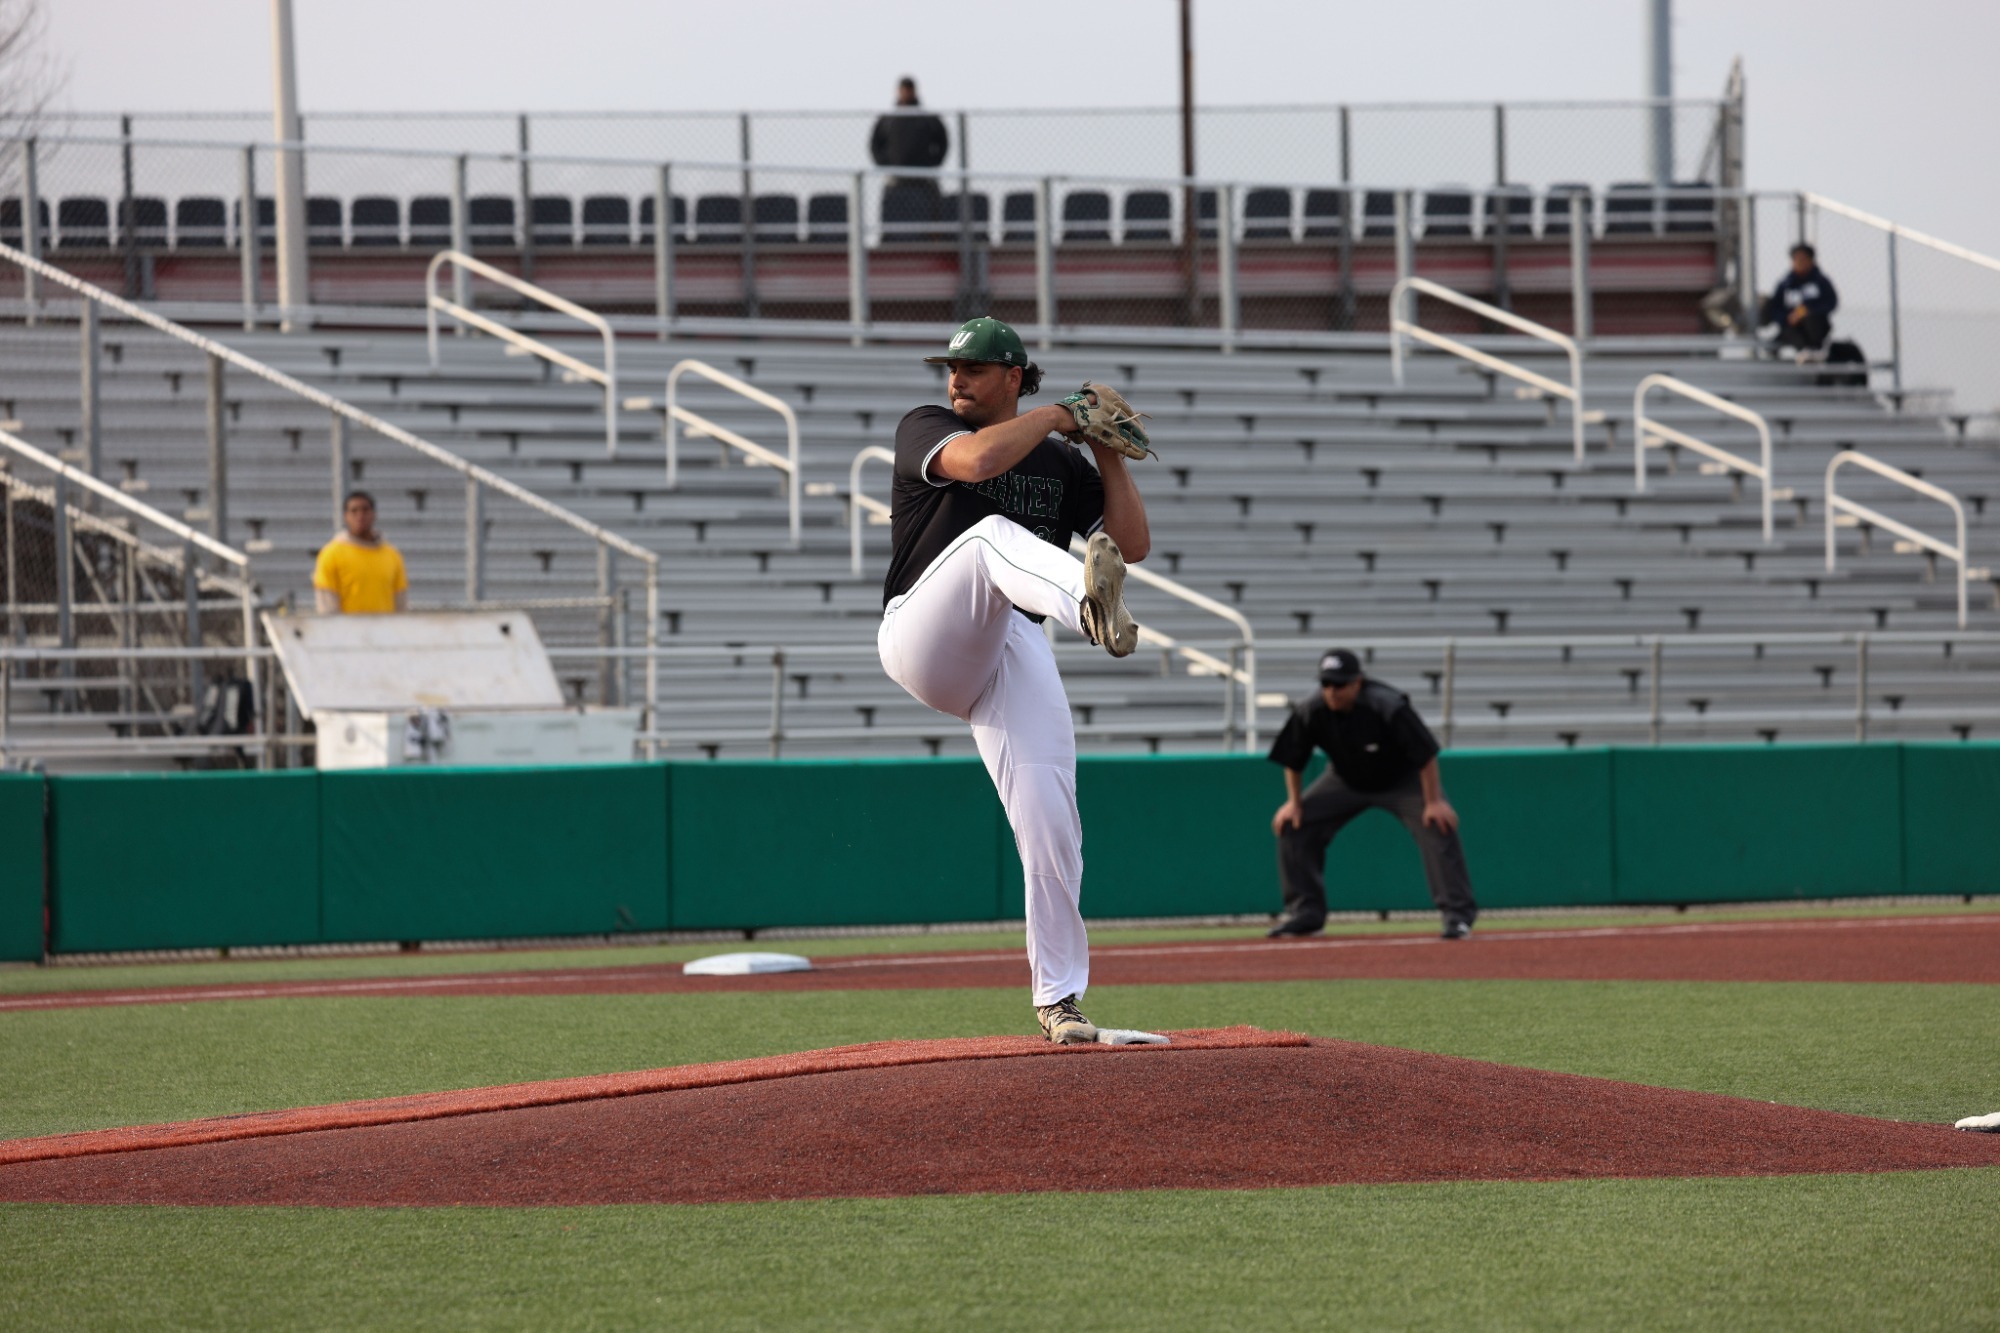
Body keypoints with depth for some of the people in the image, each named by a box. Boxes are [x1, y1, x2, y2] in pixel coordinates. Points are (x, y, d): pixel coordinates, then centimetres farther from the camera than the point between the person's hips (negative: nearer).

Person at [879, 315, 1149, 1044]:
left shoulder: (1062, 463, 18)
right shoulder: (924, 428, 9)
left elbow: (1132, 544, 13)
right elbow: (973, 460, -15)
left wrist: (1109, 455, 6)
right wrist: (1057, 415, -3)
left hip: (1015, 645, 3)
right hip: (923, 641, -3)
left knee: (1050, 817, -11)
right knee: (992, 534, -33)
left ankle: (1059, 997, -2)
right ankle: (1089, 605, -68)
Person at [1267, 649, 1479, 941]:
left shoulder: (1388, 708, -35)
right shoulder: (1311, 713, -24)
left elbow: (1426, 755, -28)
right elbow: (1293, 759, -4)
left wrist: (1433, 802, -29)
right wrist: (1294, 801, -6)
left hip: (1402, 780, -4)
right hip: (1345, 782, 4)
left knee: (1437, 827, -24)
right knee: (1293, 825, -7)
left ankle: (1458, 913, -16)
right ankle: (1305, 914, 5)